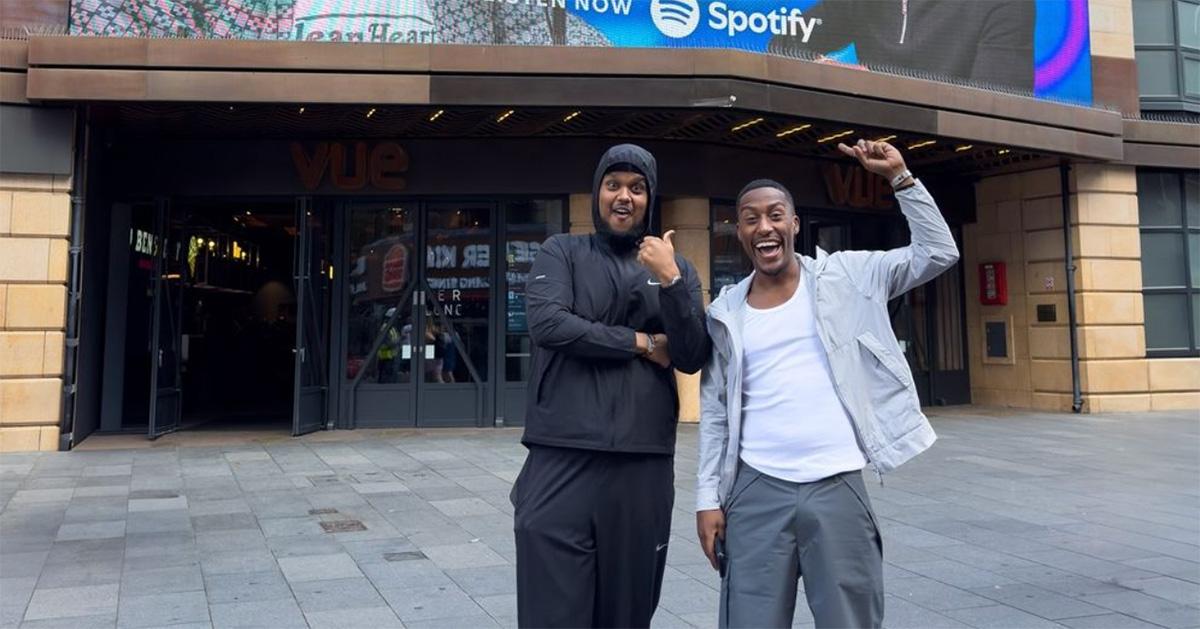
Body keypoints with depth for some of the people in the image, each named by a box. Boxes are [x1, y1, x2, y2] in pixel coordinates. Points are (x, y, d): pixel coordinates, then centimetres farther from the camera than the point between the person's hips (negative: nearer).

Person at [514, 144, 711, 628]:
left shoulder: (676, 267, 12)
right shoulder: (562, 252, 7)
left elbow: (693, 359, 2)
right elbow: (547, 323, -11)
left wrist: (670, 280, -11)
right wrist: (640, 342, -5)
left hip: (644, 461, 2)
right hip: (562, 457, -2)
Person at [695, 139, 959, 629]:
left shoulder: (844, 277, 4)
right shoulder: (726, 312, 6)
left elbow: (938, 253, 0)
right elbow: (714, 412, 7)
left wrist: (899, 176, -5)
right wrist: (708, 497, 3)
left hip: (838, 488, -1)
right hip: (756, 492, 1)